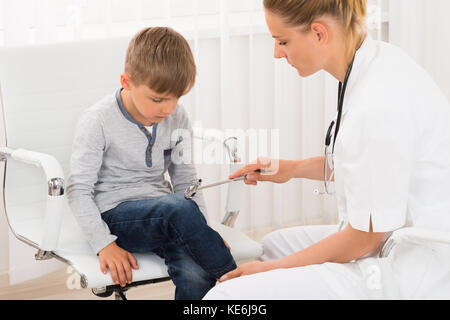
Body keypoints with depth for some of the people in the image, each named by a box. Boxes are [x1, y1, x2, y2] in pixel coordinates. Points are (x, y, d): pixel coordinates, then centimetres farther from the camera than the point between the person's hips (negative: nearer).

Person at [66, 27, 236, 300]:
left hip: (165, 217, 4)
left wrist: (202, 233, -1)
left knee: (196, 276, -28)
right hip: (114, 215, -4)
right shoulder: (98, 121, -10)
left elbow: (186, 181, 12)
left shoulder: (178, 118, 4)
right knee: (179, 208, -35)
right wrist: (105, 244, -19)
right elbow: (79, 190, -10)